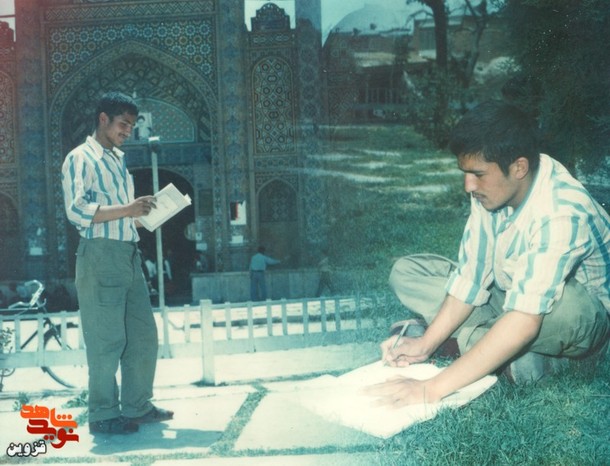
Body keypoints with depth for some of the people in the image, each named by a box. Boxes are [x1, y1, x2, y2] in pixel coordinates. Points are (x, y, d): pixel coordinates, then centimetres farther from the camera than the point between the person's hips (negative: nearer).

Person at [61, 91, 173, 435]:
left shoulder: (118, 159, 21)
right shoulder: (80, 158, -4)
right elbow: (77, 210, -16)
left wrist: (144, 212, 10)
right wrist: (127, 209, -21)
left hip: (129, 254, 8)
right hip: (101, 255, -8)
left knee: (143, 333, 9)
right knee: (106, 339, -4)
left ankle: (137, 406, 20)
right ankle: (103, 415, 6)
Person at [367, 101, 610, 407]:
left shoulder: (561, 214, -34)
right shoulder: (492, 187, -13)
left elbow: (524, 323, -41)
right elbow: (471, 277, -7)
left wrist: (431, 389, -44)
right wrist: (425, 345, -17)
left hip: (582, 320, -8)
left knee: (566, 307, -44)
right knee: (406, 273, -6)